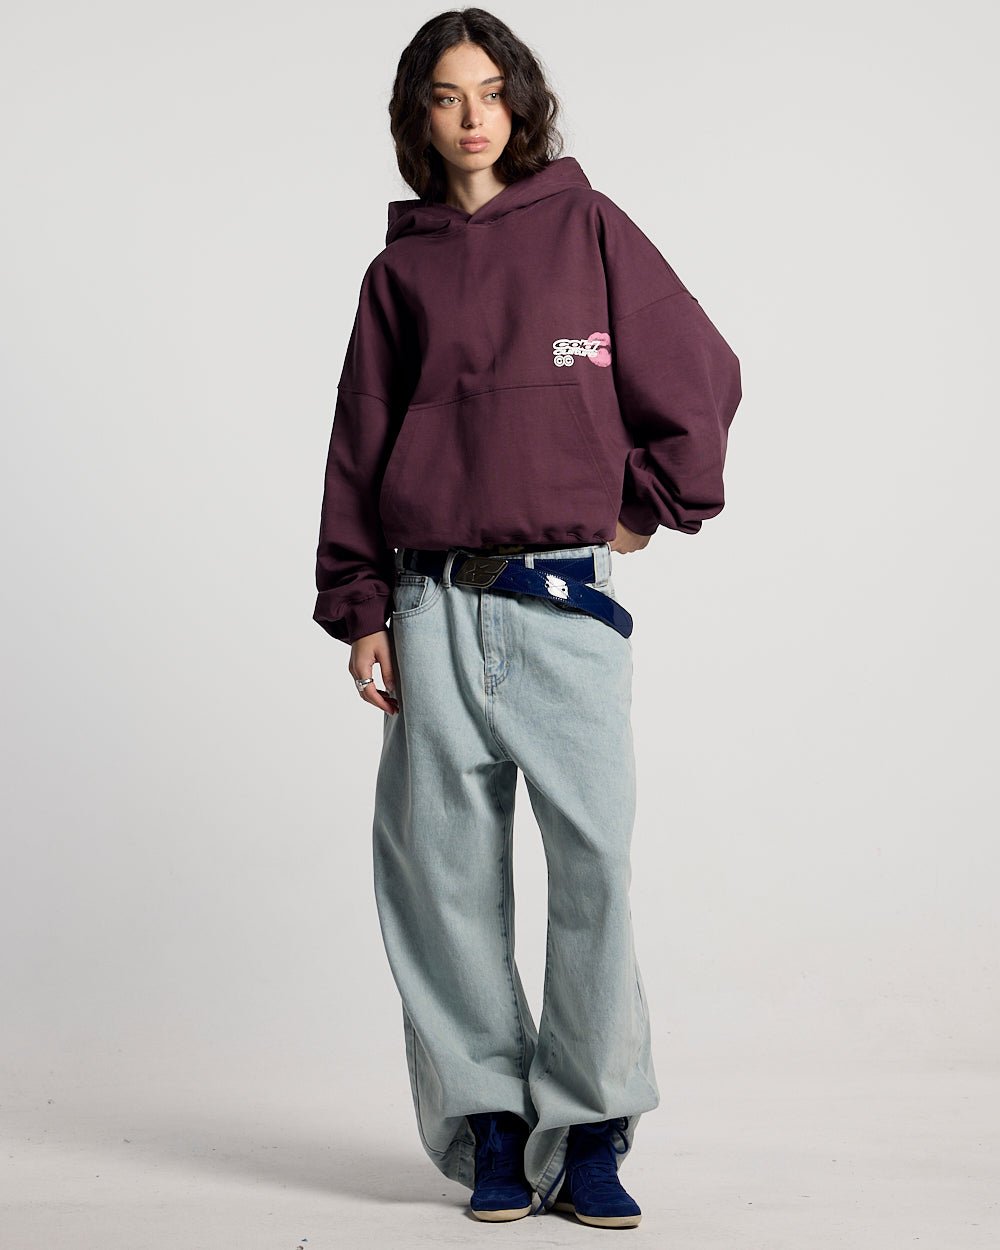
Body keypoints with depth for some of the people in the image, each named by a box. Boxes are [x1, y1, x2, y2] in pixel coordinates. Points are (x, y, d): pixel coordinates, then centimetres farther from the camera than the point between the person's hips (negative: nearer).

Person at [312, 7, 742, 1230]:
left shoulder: (589, 229, 7)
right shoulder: (400, 268, 12)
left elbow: (701, 377, 9)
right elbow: (360, 443, 11)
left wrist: (651, 508, 9)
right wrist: (358, 608, 5)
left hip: (567, 594, -2)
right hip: (433, 606, 2)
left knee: (594, 859, -8)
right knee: (444, 867, 2)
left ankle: (587, 1132, 2)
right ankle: (489, 1126, 13)